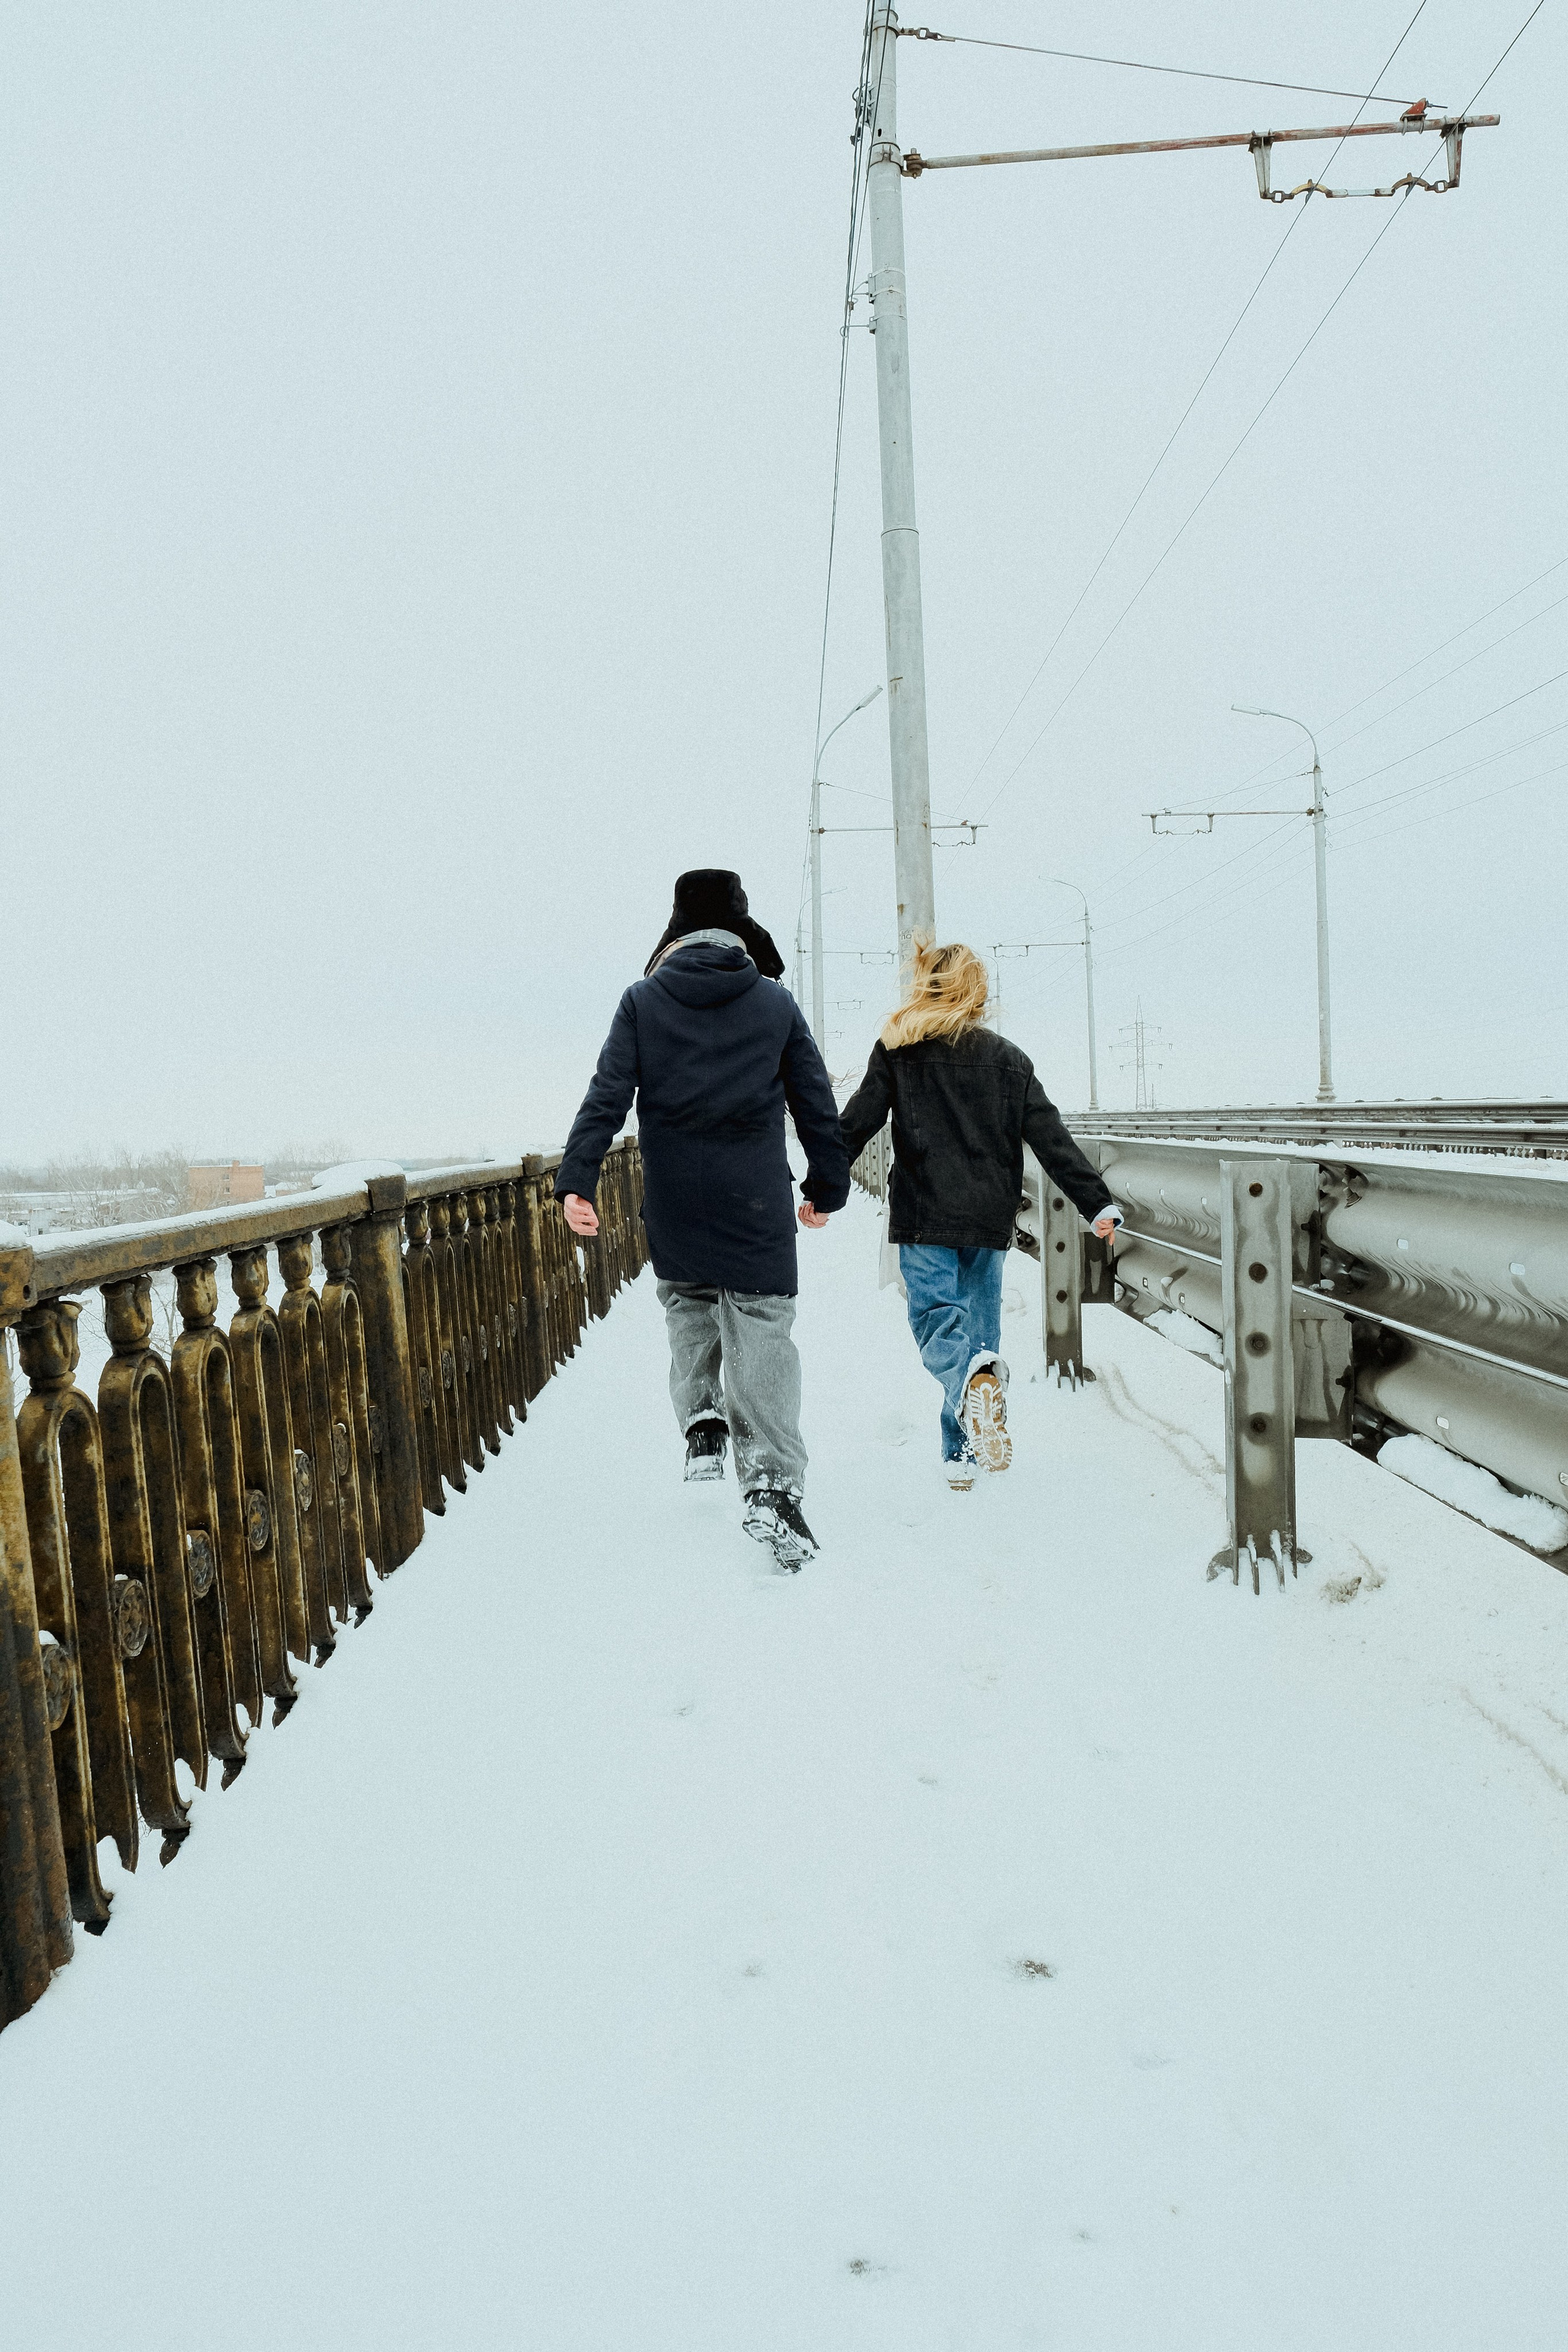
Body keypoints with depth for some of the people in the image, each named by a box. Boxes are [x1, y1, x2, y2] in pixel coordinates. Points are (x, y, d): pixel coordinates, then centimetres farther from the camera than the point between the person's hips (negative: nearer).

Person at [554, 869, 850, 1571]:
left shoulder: (642, 1000, 2)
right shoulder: (776, 1003, 3)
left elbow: (607, 1096, -5)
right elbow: (816, 1103, 8)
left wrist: (575, 1181, -6)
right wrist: (828, 1186, 18)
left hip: (673, 1204, 1)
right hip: (756, 1204, -1)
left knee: (688, 1304, 25)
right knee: (762, 1329, -1)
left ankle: (702, 1418, 13)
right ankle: (772, 1483, -11)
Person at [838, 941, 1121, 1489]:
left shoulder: (896, 1050, 3)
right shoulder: (1009, 1059, 9)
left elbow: (856, 1123, 0)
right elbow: (1051, 1140, 4)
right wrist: (1097, 1203, 5)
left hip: (924, 1217, -2)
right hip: (989, 1218, 3)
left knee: (935, 1315, -4)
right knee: (981, 1320, 11)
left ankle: (975, 1379, -39)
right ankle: (962, 1456, 13)